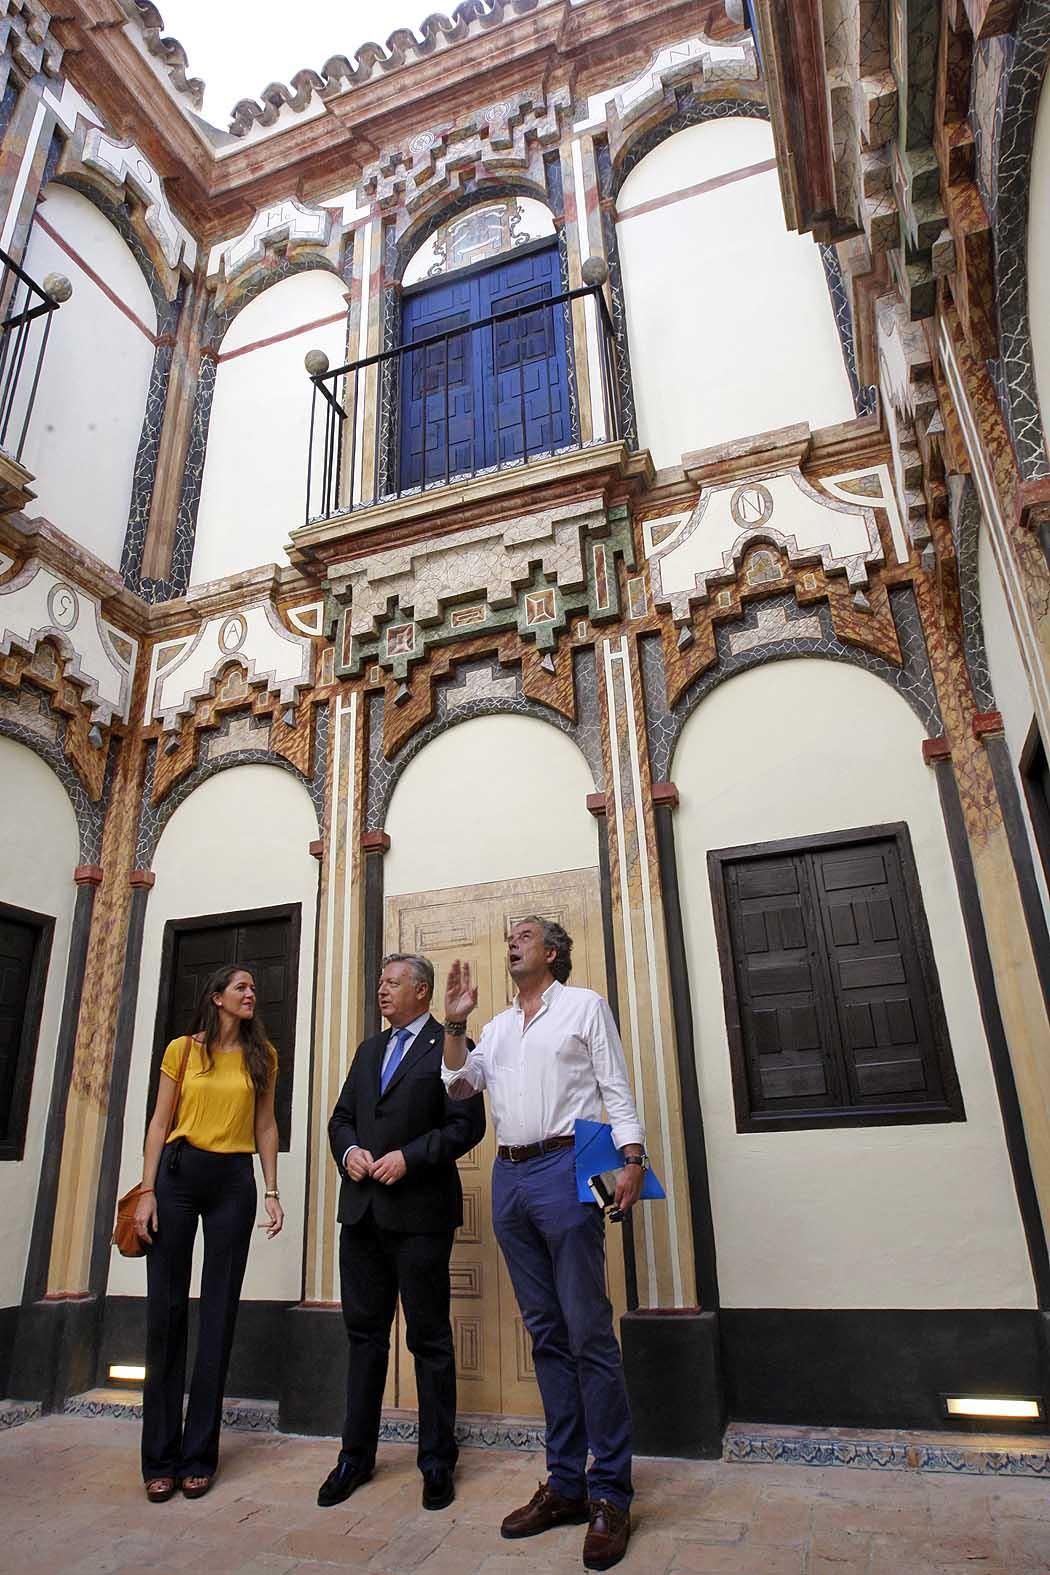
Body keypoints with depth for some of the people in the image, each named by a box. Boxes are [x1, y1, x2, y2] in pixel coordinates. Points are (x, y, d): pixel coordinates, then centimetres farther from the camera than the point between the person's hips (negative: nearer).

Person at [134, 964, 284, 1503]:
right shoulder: (183, 1050, 4)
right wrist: (147, 1190, -4)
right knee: (165, 1308, 2)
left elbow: (265, 1125, 9)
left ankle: (198, 1456, 16)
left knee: (219, 1312, 3)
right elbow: (160, 1123, 4)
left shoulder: (261, 1055, 8)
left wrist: (272, 1191, 4)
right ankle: (160, 1457, 15)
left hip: (234, 1180, 1)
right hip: (177, 1174, -1)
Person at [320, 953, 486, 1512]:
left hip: (420, 1212, -6)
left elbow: (468, 1124, -12)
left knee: (429, 1337, 7)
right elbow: (341, 1117, 16)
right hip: (362, 1209, 6)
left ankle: (437, 1461, 21)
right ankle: (356, 1454, 30)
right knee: (364, 1334, 16)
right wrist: (349, 1150, -4)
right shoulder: (369, 1050, 16)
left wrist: (409, 1157, -19)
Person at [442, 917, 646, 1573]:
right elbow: (460, 1084, 11)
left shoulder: (584, 1004, 4)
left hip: (564, 1169, -5)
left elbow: (616, 1086, 0)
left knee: (588, 1333, -5)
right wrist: (455, 1024, -2)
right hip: (509, 1176, 6)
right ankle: (565, 1482, 20)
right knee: (546, 1334, 11)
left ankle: (610, 1493, 6)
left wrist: (633, 1157, -12)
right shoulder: (499, 1025, 19)